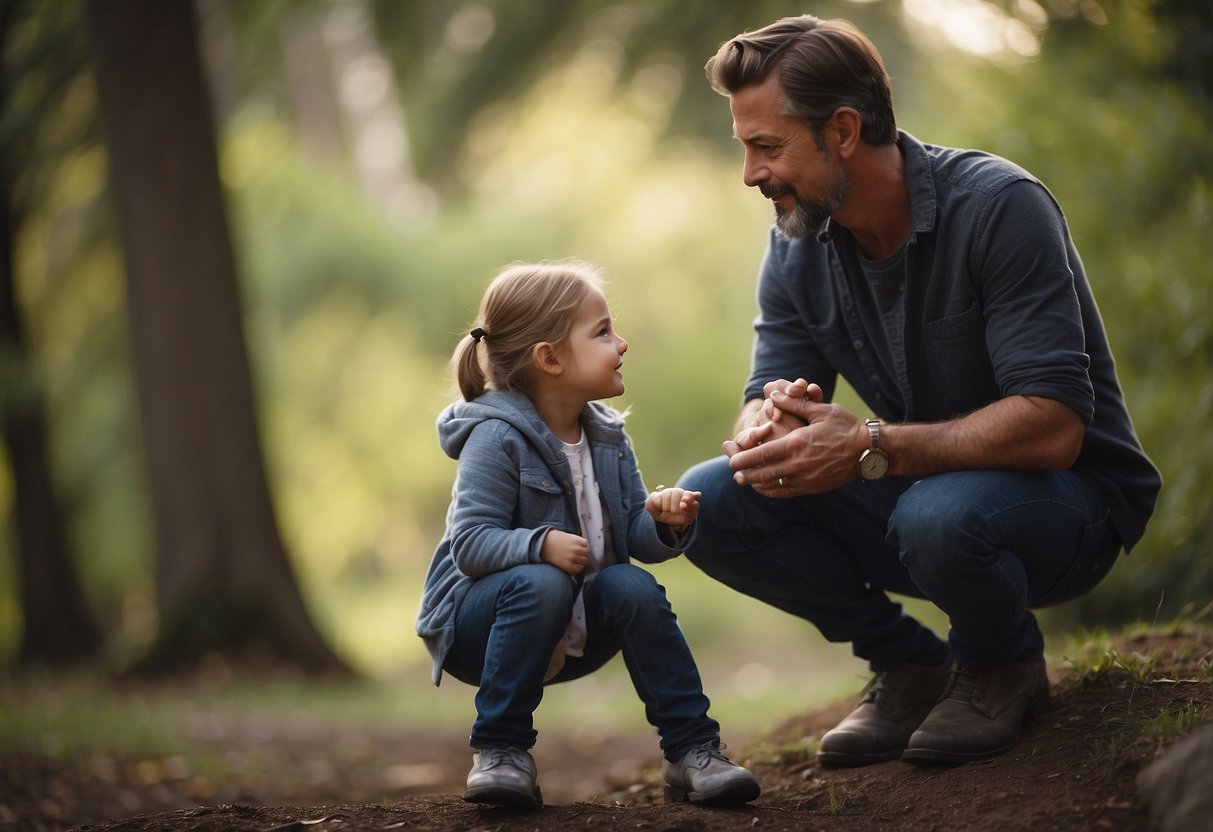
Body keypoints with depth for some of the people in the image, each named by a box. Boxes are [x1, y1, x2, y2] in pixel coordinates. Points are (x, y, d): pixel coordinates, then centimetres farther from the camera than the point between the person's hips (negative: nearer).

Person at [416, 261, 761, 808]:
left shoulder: (606, 436, 4)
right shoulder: (497, 437, -18)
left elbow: (634, 535, 0)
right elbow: (470, 543, -24)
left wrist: (665, 523, -22)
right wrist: (540, 545, -40)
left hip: (572, 633, 6)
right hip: (477, 622, -6)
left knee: (632, 587, -21)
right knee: (542, 583, -35)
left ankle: (693, 751, -14)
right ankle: (499, 752, -22)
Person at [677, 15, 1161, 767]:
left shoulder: (998, 207, -23)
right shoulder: (797, 247, -2)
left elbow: (1052, 425, -30)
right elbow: (767, 397, -1)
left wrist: (869, 447, -37)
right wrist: (769, 427, -27)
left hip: (1071, 496, -6)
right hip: (922, 483, 6)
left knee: (939, 514, -40)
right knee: (709, 503, -15)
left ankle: (1006, 665, -4)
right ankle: (908, 664, 4)